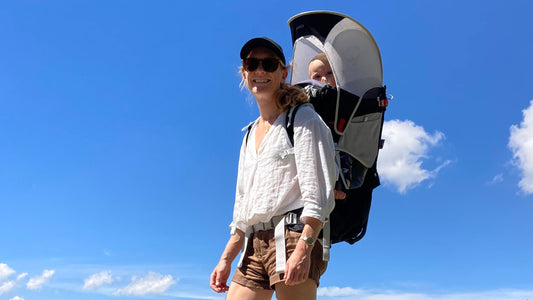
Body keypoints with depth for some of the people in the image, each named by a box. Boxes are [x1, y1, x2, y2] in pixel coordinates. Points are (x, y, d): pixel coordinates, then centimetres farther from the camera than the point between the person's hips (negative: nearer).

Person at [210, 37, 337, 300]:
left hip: (294, 236, -7)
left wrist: (304, 248, -22)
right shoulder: (250, 135, 21)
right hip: (254, 247, 7)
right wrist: (227, 258, 16)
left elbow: (318, 192, -11)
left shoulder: (303, 119, 0)